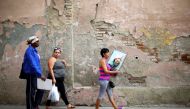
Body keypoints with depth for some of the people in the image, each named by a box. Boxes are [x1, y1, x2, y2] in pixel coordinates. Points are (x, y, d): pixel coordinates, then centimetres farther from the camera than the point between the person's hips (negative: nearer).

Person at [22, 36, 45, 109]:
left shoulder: (34, 50, 12)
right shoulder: (30, 50, -15)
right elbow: (32, 64, -23)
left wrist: (39, 74, 14)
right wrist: (40, 75, -26)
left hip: (35, 74, 9)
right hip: (31, 74, -9)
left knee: (41, 89, 12)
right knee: (31, 92, 0)